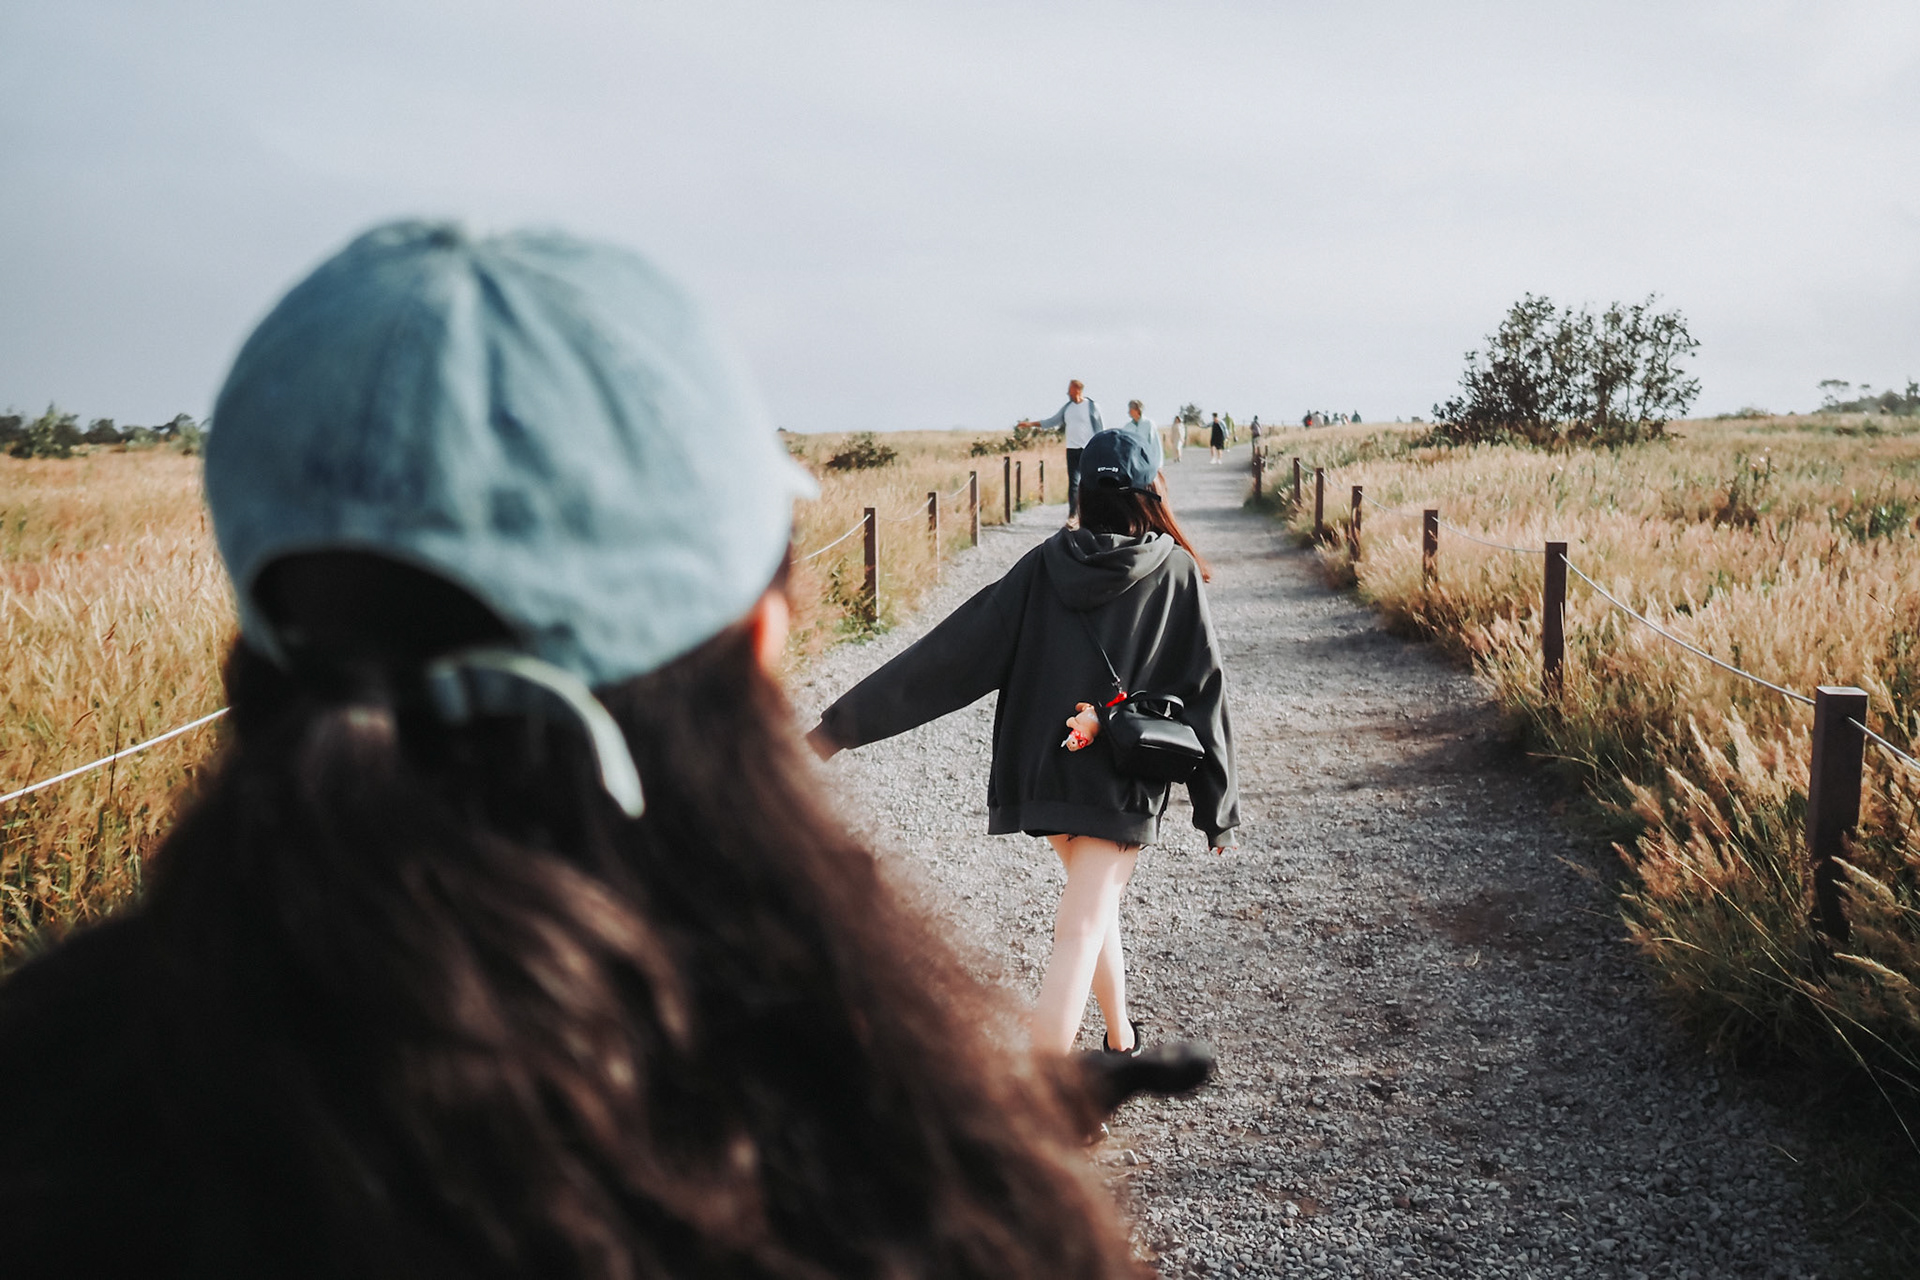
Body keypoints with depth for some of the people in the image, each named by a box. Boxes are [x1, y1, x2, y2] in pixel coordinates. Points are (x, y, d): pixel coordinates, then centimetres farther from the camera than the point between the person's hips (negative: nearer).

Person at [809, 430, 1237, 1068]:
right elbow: (1202, 688, -4)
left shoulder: (1045, 564, -1)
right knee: (1081, 933, -7)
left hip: (1043, 770, 4)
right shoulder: (1175, 571, -5)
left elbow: (953, 650, -6)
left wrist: (844, 722, -5)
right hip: (1122, 783, -3)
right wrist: (1219, 808, 4)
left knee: (1094, 899, 26)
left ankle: (1120, 1036, 43)